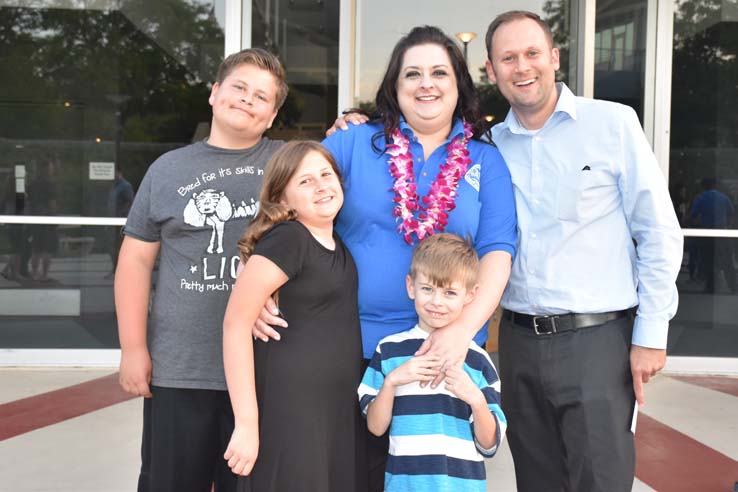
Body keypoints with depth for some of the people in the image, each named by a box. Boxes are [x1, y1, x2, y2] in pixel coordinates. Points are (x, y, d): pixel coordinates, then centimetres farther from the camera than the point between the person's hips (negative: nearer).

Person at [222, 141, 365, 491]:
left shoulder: (339, 243, 7)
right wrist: (246, 423, -21)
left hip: (342, 409, 8)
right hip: (289, 409, -8)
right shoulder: (286, 240, -15)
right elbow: (236, 323, -19)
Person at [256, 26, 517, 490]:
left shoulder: (486, 161, 5)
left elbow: (497, 251, -5)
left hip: (444, 351, 1)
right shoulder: (352, 144, 3)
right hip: (354, 346, 0)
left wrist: (464, 327, -19)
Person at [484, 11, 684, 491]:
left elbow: (659, 233, -2)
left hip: (597, 339, -4)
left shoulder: (613, 123, -3)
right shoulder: (491, 145, 7)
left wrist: (651, 335, -6)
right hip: (520, 340, 4)